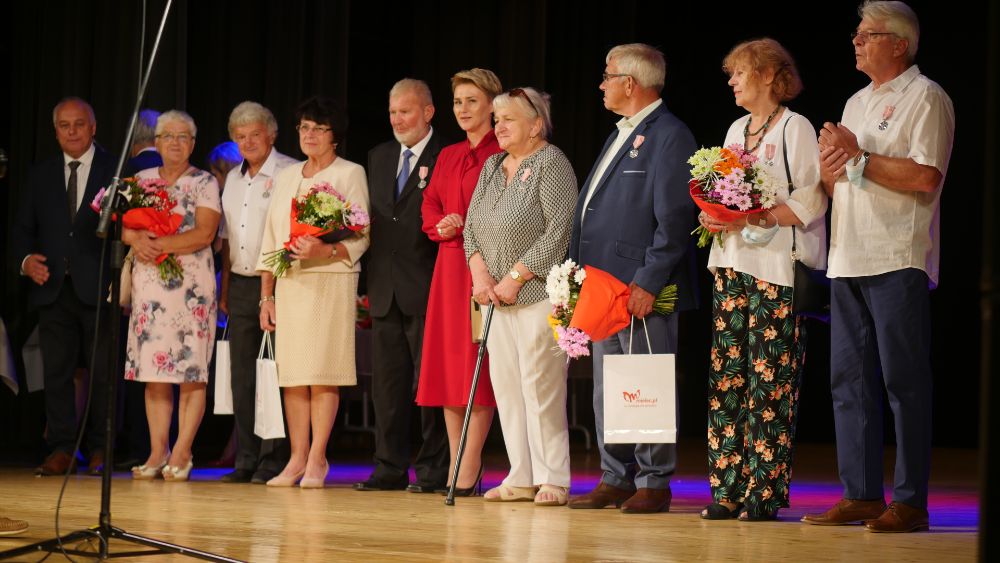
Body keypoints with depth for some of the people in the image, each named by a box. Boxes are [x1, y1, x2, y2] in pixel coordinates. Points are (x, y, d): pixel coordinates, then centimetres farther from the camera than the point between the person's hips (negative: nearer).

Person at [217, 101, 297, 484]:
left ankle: (273, 461, -4)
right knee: (242, 377, 7)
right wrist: (225, 289, 15)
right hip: (241, 284, 7)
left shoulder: (290, 173, -6)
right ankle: (246, 461, 11)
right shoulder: (234, 179, 17)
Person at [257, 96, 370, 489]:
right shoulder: (286, 177, 18)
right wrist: (266, 296, 10)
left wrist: (325, 250, -23)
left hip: (331, 283, -5)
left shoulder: (350, 174, 3)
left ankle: (317, 460, -4)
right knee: (292, 375, 2)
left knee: (323, 374, -8)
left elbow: (361, 238, -4)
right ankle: (297, 459, 5)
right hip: (289, 285, 5)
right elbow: (270, 240, 17)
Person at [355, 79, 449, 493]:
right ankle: (390, 468, 14)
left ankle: (434, 470, 3)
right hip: (385, 289, 7)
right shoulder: (379, 157, 17)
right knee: (386, 383, 9)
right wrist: (370, 280, 11)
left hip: (426, 290, -6)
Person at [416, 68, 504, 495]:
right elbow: (430, 206, 18)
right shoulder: (448, 156, 17)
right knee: (446, 361, 5)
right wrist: (441, 226, -2)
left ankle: (469, 469, -6)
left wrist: (473, 228, -19)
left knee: (479, 364, -7)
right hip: (449, 264, 7)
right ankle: (456, 465, 10)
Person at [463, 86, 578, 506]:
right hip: (498, 297, 8)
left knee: (540, 385, -9)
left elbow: (559, 233, -15)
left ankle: (552, 479, -5)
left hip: (538, 294, -8)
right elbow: (472, 225, 15)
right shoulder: (492, 166, 16)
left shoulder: (552, 165, -7)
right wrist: (479, 271, -3)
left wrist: (515, 277, -15)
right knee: (506, 385, 5)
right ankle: (521, 478, 9)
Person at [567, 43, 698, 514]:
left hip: (643, 290, -10)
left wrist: (648, 283, -20)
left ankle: (654, 484, 1)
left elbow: (673, 220, -17)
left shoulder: (669, 136, -10)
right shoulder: (621, 135, 20)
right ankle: (616, 479, 17)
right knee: (606, 391, 11)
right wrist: (581, 273, 16)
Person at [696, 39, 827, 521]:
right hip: (731, 265, 7)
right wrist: (713, 217, 1)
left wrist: (755, 219, -20)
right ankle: (728, 489, 4)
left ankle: (765, 492, -5)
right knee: (726, 377, 3)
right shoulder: (737, 130, 19)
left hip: (776, 269, -7)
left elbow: (811, 200, -12)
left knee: (769, 383, -7)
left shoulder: (795, 128, -4)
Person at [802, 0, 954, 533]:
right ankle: (860, 495, 12)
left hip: (898, 261, -8)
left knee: (904, 383, -7)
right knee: (849, 382, 7)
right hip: (848, 263, 8)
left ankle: (910, 502, -5)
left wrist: (858, 156, -10)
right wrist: (829, 161, -1)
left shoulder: (925, 98, -4)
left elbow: (925, 177, -16)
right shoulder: (857, 103, 22)